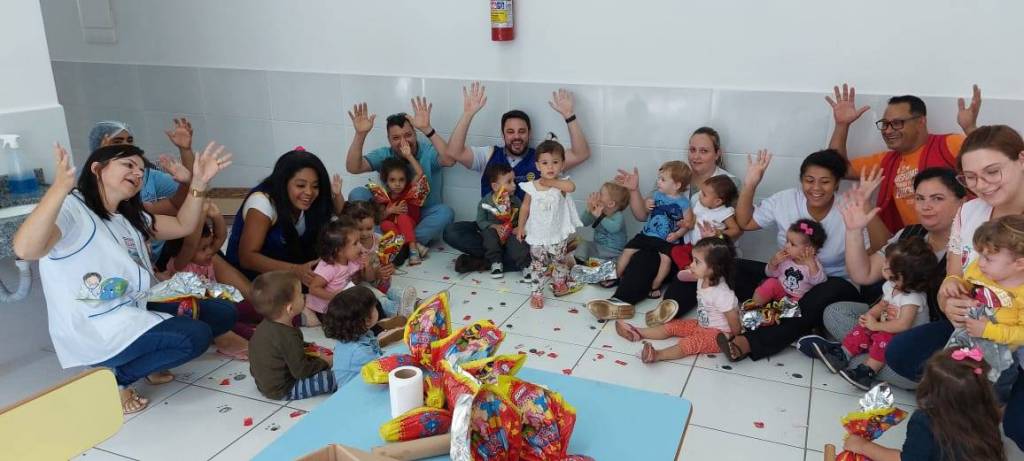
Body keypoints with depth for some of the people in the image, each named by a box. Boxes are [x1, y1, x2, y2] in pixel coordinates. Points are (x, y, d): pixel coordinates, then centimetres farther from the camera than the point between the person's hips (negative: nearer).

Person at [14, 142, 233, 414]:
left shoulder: (129, 216, 14)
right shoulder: (71, 208, -14)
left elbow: (183, 226, 16)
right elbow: (25, 249, -33)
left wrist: (199, 183, 1)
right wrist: (59, 187, -46)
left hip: (135, 311, 9)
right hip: (92, 330, -9)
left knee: (222, 314, 3)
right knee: (195, 336, -26)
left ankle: (148, 360, 12)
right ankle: (113, 378, -4)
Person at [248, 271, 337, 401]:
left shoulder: (265, 326, -2)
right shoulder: (288, 336, -31)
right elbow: (301, 371, -24)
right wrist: (324, 362, -10)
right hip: (281, 391, -10)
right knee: (332, 378, -17)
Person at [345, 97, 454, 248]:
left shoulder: (429, 152, -12)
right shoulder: (383, 155, -3)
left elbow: (450, 160, -35)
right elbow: (353, 168, -18)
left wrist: (427, 129, -45)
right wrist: (360, 134, -33)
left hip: (424, 217, -2)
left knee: (445, 212, -33)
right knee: (357, 193, -16)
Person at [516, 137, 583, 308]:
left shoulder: (561, 185, -14)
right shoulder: (531, 187, -10)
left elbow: (571, 186, -39)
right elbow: (525, 207, 2)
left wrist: (551, 182, -31)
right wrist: (521, 227, 6)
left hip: (558, 235, 1)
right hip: (537, 236, 0)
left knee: (560, 261, 22)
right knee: (538, 265, 7)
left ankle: (559, 284, 46)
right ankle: (537, 292, 19)